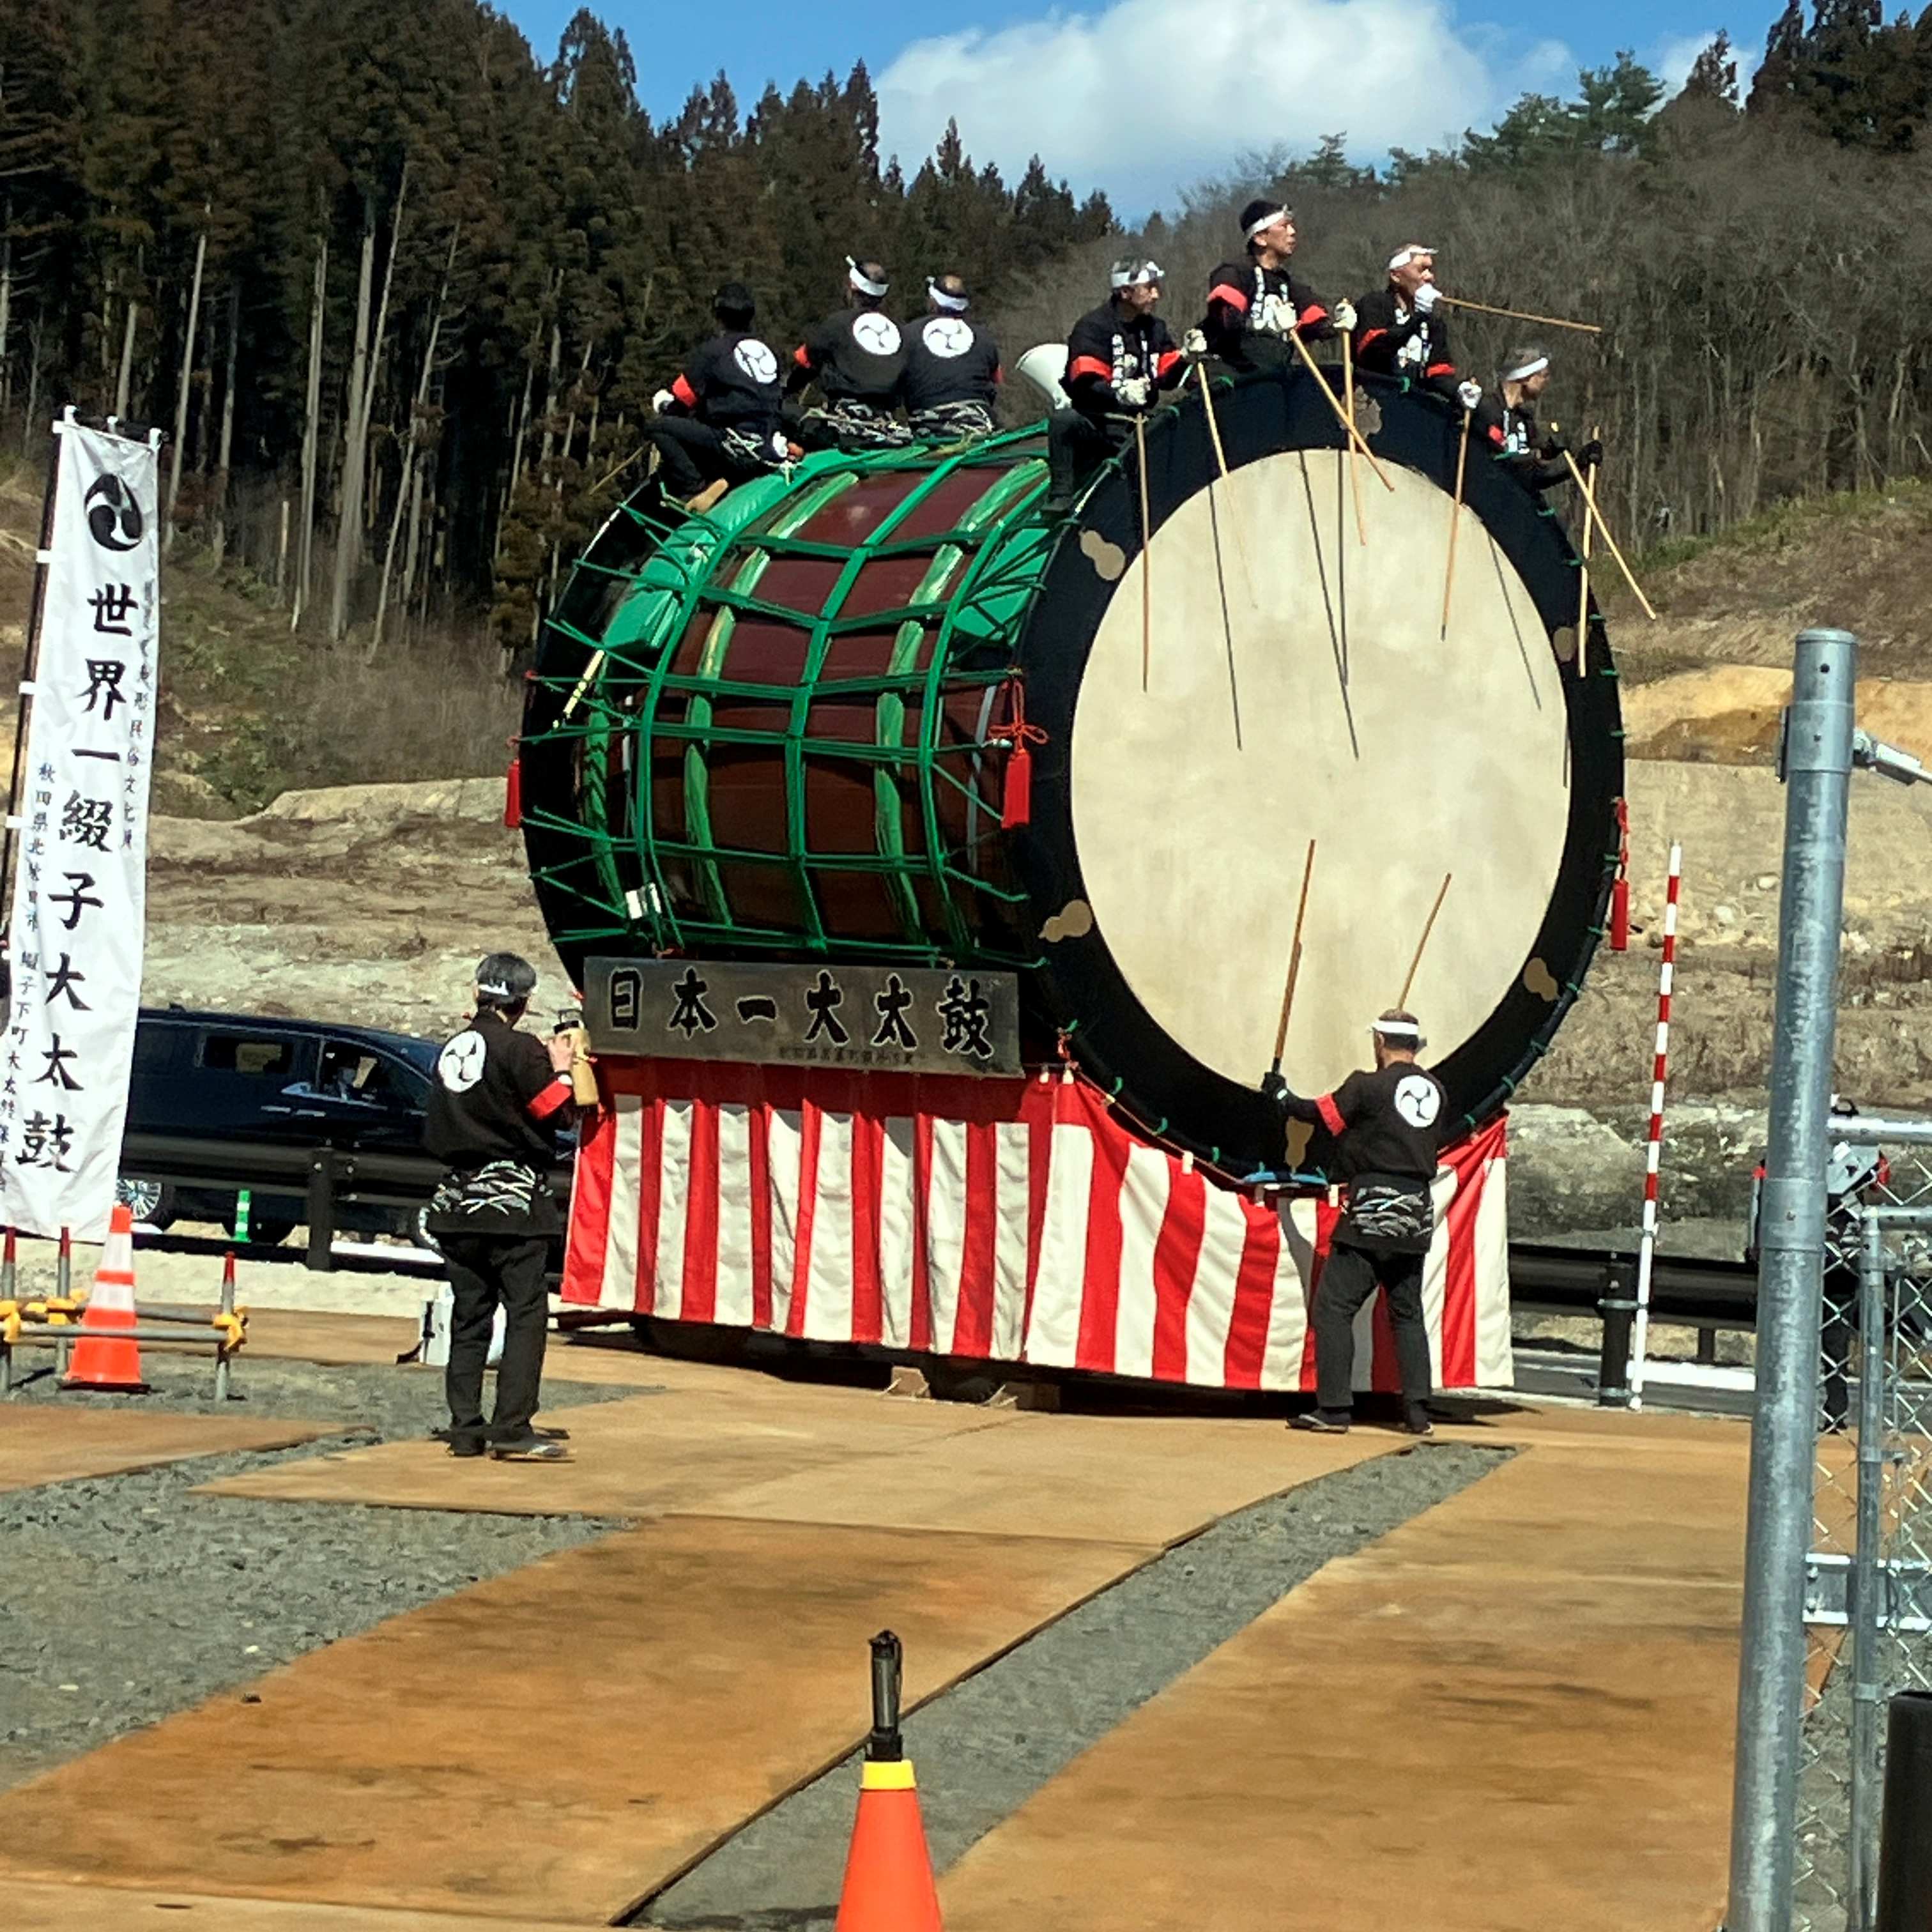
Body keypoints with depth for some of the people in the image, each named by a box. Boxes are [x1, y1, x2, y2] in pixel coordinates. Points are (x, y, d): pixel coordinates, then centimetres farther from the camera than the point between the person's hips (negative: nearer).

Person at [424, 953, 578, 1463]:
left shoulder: (451, 1051, 10)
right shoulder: (519, 1050, -11)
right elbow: (561, 1112, -10)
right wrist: (561, 1067, 7)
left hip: (457, 1198, 7)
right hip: (512, 1198, -7)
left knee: (469, 1316, 10)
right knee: (526, 1313, -4)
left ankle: (465, 1428, 9)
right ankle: (513, 1429, -10)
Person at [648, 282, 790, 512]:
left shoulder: (715, 349, -3)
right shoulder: (766, 349, 16)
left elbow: (681, 400, 1)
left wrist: (663, 402, 26)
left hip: (741, 451, -7)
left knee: (661, 428, -4)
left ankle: (695, 490, -16)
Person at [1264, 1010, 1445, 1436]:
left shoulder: (1369, 1086, -9)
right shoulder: (1435, 1091, 8)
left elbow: (1319, 1114, 2)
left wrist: (1281, 1096, 21)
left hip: (1372, 1213, -6)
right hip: (1417, 1215, 6)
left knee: (1334, 1306, -2)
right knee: (1407, 1312, 14)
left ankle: (1333, 1408, -8)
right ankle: (1418, 1412, 9)